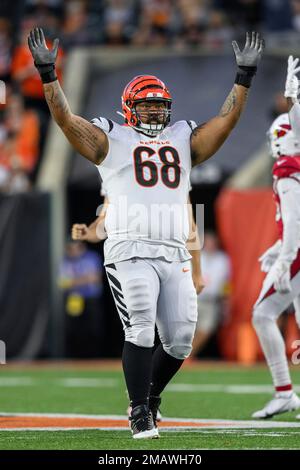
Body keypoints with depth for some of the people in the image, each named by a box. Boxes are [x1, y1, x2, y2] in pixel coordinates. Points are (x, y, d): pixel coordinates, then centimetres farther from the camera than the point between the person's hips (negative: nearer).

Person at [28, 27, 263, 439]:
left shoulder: (184, 141, 20)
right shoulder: (112, 141, 9)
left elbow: (226, 120, 16)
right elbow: (65, 118, 1)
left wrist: (244, 76, 11)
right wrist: (48, 73, -8)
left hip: (175, 255, 4)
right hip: (130, 251, -4)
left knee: (180, 339, 0)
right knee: (141, 330, -16)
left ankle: (151, 395, 25)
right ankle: (140, 413, -8)